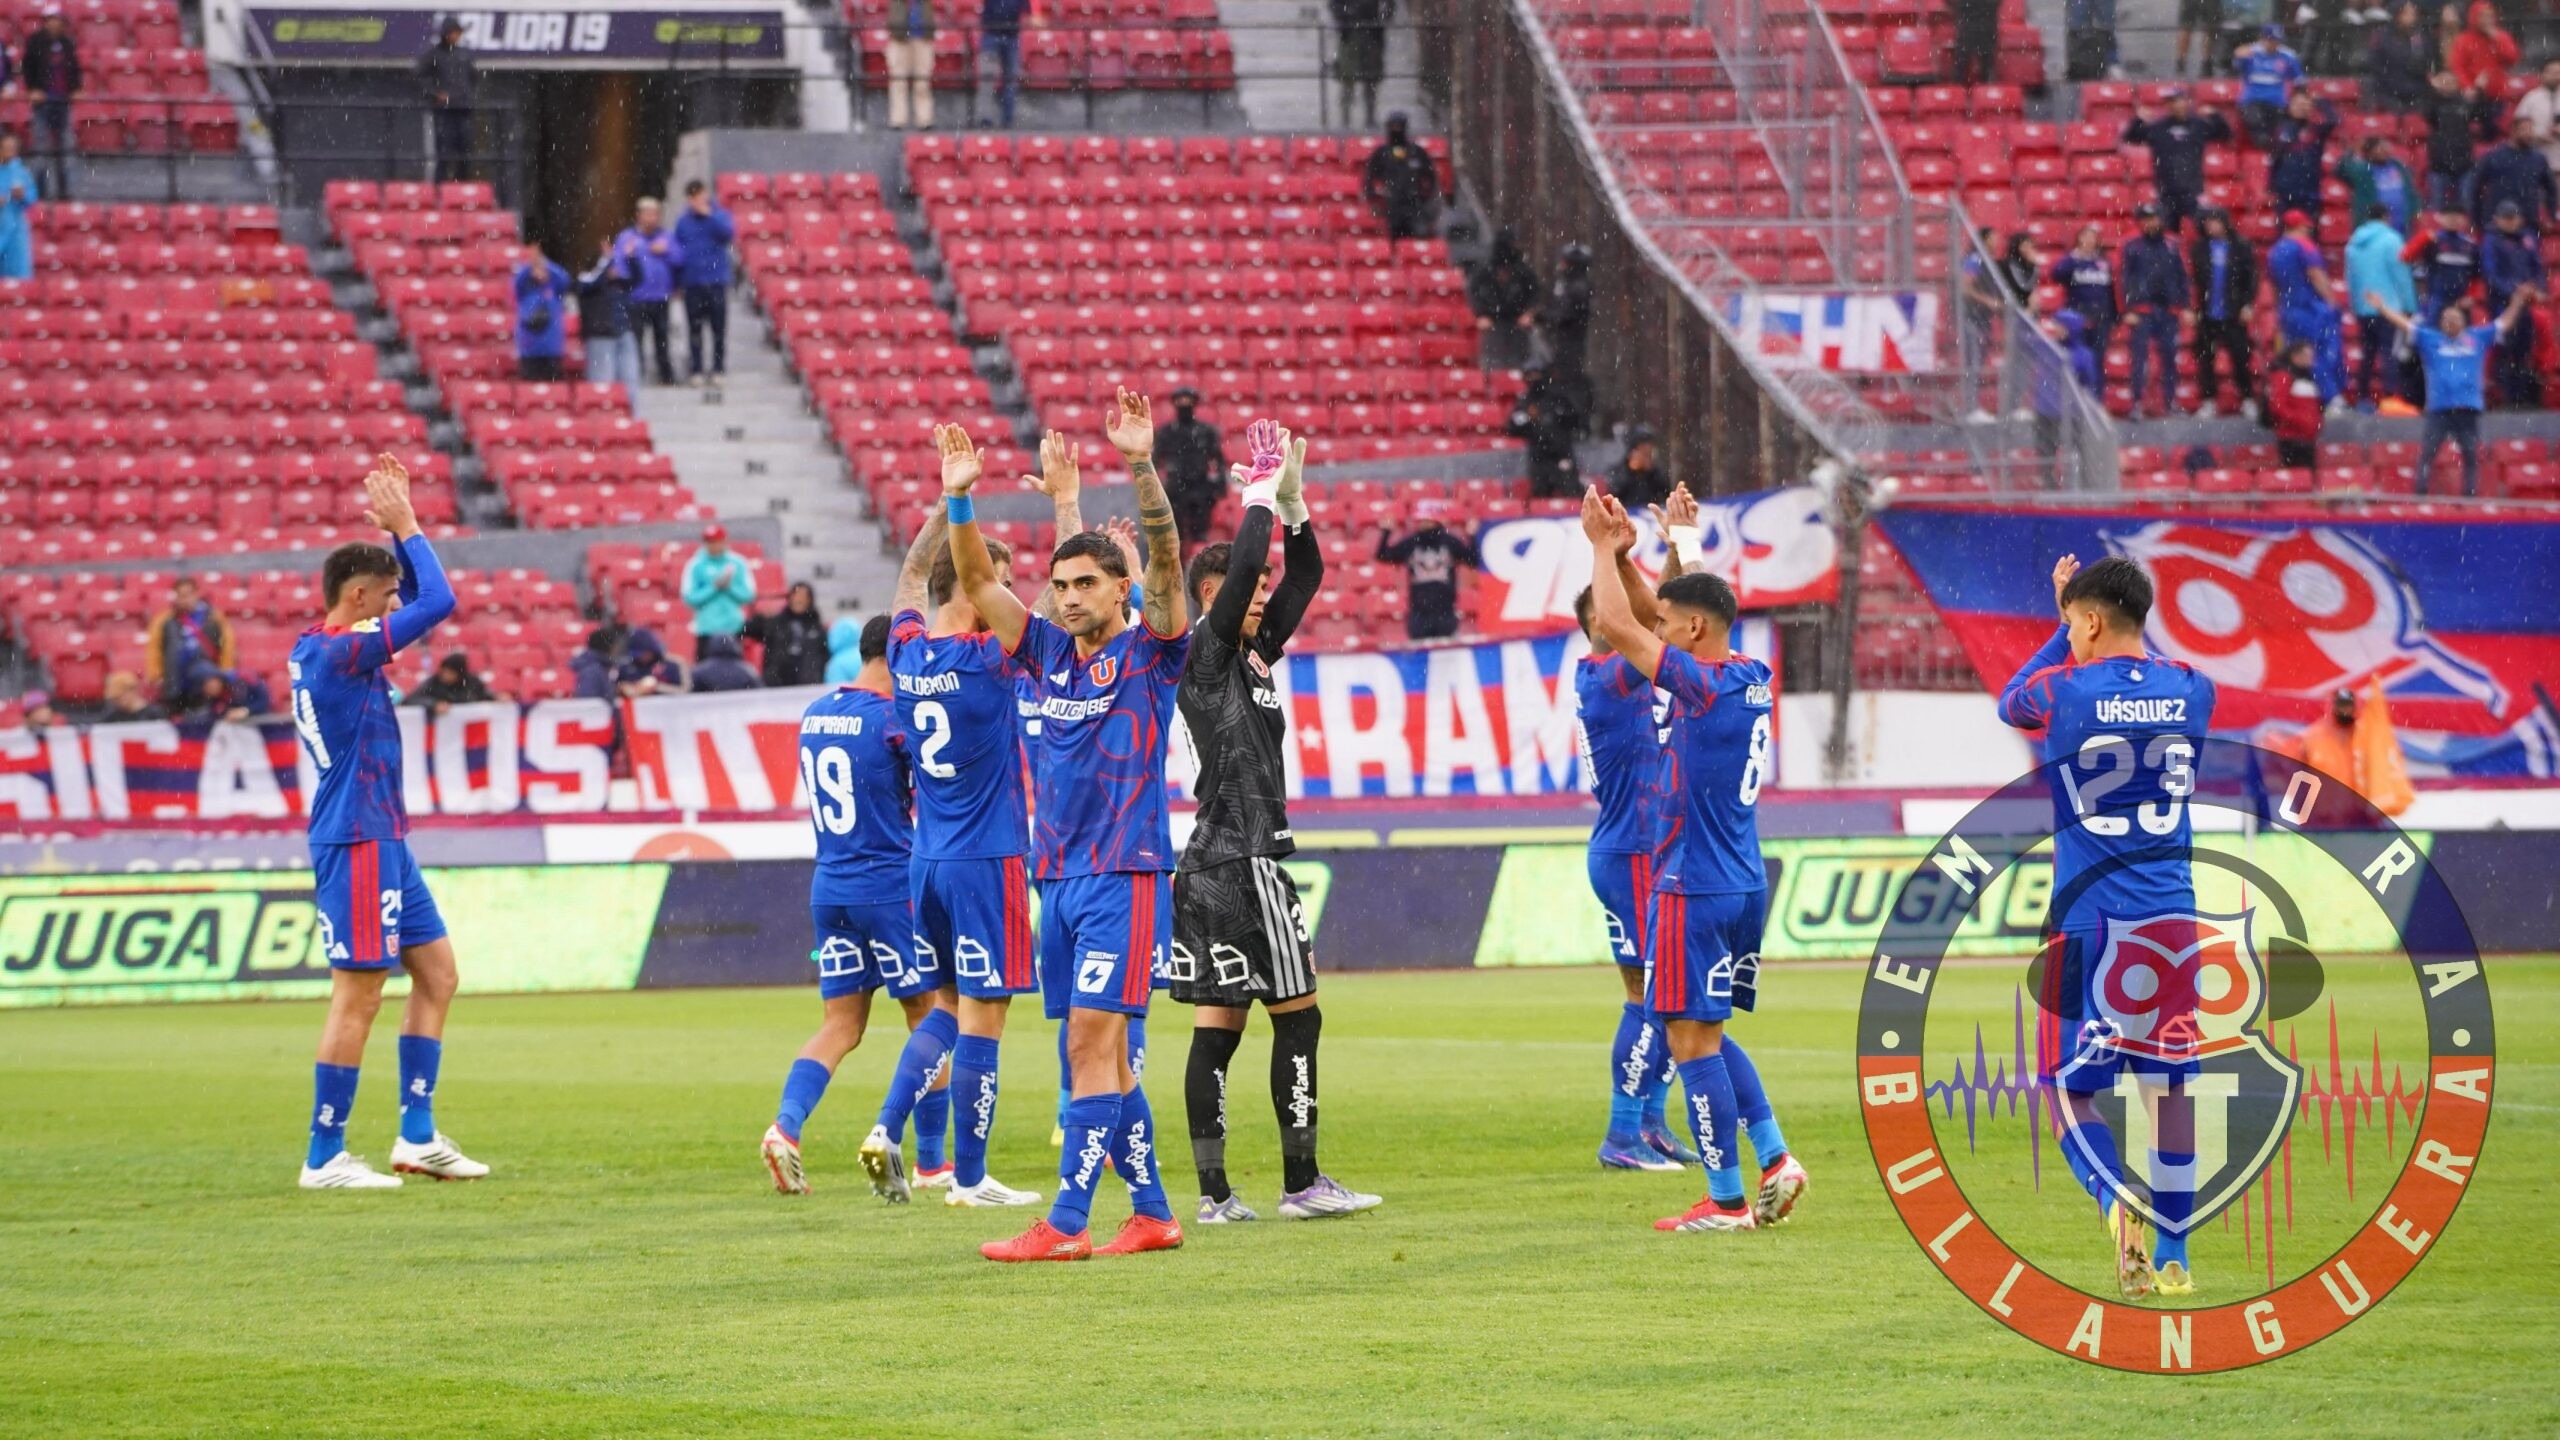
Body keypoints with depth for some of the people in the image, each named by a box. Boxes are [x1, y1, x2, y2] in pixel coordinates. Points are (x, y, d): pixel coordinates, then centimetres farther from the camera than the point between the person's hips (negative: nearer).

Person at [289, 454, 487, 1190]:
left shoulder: (319, 649, 11)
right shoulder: (340, 653, -18)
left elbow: (419, 597, 25)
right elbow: (438, 602, -20)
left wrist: (397, 525, 13)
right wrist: (404, 525, -10)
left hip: (382, 840, 11)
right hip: (357, 843, -11)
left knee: (437, 971, 12)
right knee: (358, 992, -7)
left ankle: (417, 1136, 14)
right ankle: (325, 1157, -3)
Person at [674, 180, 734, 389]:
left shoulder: (719, 215, 1)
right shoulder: (683, 221, 7)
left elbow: (729, 233, -18)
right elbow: (677, 252, 11)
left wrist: (709, 215, -21)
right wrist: (676, 283, 9)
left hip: (717, 281, -2)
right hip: (692, 283, 2)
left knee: (719, 328, -1)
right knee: (694, 329, 4)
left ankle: (718, 369, 7)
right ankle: (696, 370, 10)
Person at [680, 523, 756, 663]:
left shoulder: (738, 564, 4)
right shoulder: (696, 566, -1)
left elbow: (749, 595, 2)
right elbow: (690, 598, -7)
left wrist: (729, 587, -13)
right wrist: (714, 587, -15)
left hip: (733, 629, 1)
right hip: (706, 630, -1)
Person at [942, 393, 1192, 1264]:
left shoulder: (1151, 652, -2)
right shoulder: (1049, 652, 13)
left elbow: (1165, 562, -15)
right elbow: (978, 582, 10)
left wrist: (1143, 468, -28)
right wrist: (959, 498, -5)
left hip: (1125, 877, -7)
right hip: (1057, 879, 7)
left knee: (1093, 1044, -12)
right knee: (1102, 1054, 8)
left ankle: (1066, 1224, -16)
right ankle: (1151, 1214, 15)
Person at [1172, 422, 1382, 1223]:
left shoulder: (1255, 654, 16)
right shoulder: (1205, 654, -8)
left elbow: (1307, 574, 21)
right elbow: (1243, 568, -20)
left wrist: (1292, 502, 10)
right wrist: (1262, 500, -7)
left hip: (1215, 863, 9)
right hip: (1242, 861, -9)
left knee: (1217, 1027, 4)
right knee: (1297, 1016, -5)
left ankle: (1214, 1193, 1)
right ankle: (1301, 1182, -2)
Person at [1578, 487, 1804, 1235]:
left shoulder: (1703, 687, -17)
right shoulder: (1751, 680, 8)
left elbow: (1617, 625, -18)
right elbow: (1640, 621, 21)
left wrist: (1604, 548, -7)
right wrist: (1623, 554, 13)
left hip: (1694, 890, -9)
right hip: (1743, 885, 9)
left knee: (1692, 1037, -3)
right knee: (1705, 1032, 18)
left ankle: (1726, 1199, -1)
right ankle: (1773, 1159, 11)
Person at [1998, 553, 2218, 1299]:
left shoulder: (2063, 691, -8)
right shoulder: (2190, 692, 3)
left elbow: (2010, 702, 16)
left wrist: (2061, 630, 24)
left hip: (2087, 922, -4)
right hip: (2171, 920, 4)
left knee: (2069, 1087, 3)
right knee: (2168, 1085, 9)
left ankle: (2118, 1203, -22)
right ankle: (2172, 1256, 10)